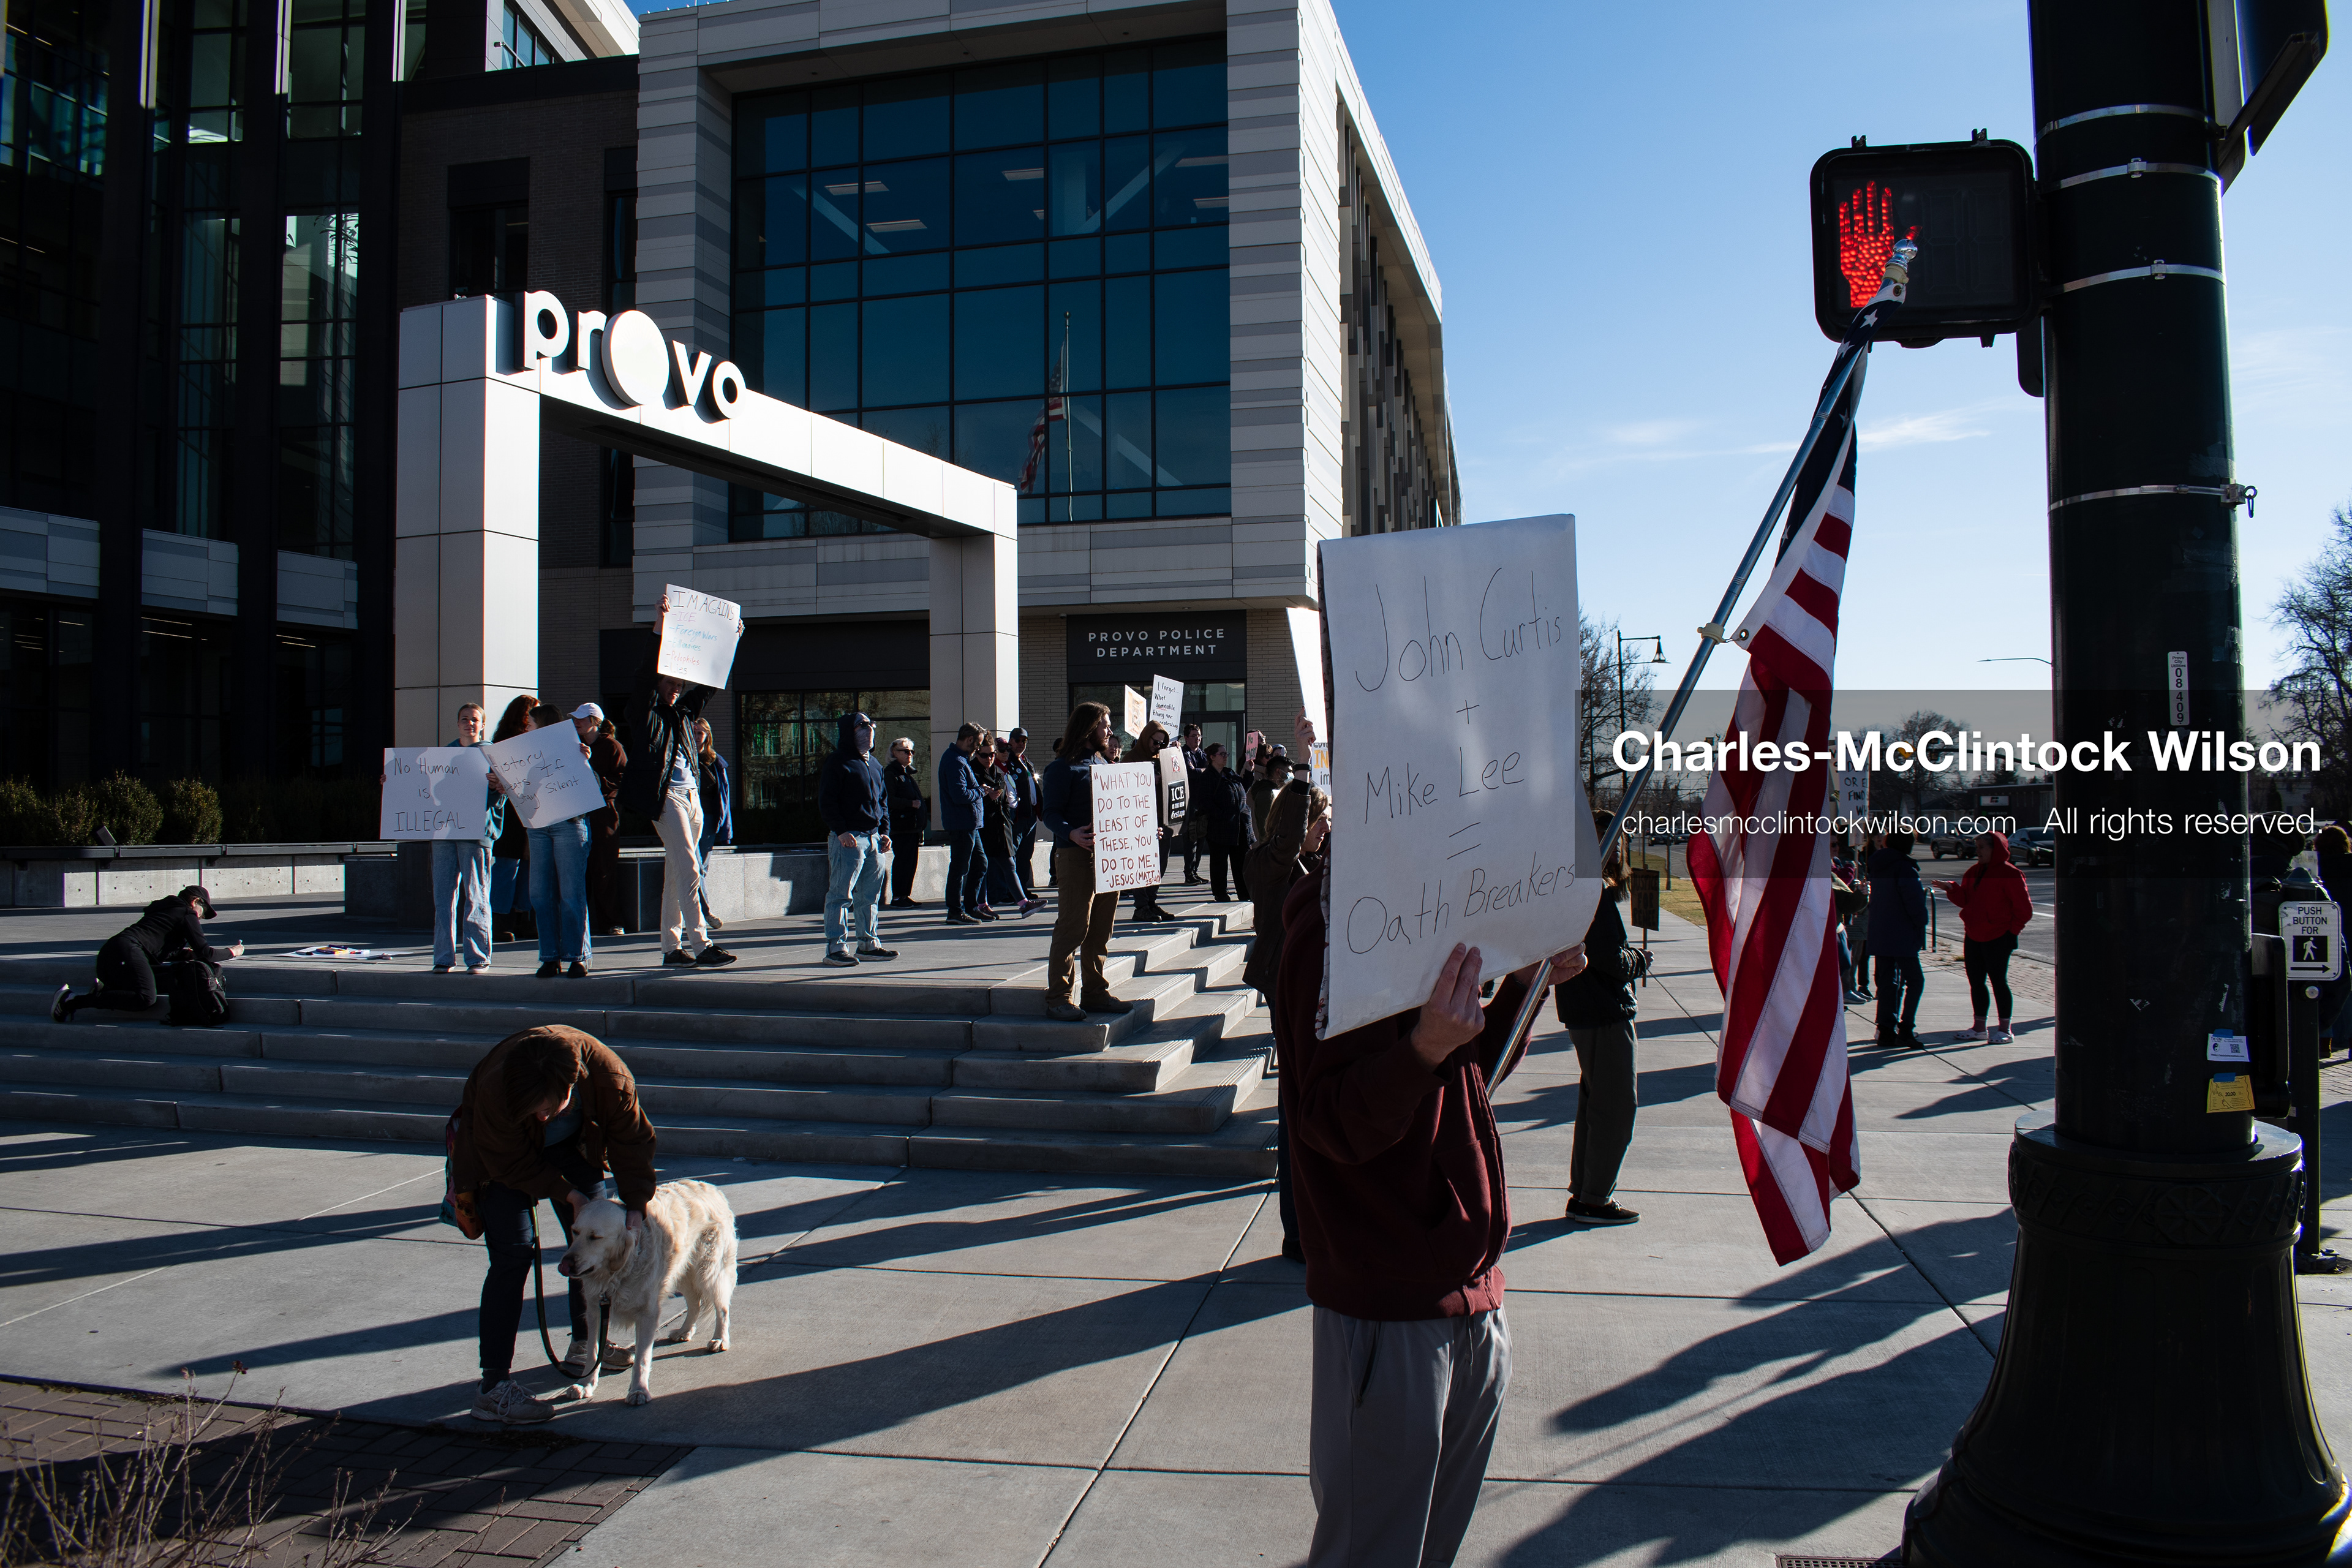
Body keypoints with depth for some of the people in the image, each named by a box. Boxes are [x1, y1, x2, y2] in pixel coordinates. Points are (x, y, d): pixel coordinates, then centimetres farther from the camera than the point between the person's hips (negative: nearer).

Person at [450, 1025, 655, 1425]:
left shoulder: (608, 1074, -36)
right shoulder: (494, 1091, -41)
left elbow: (632, 1138, -19)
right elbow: (512, 1164, -24)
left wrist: (635, 1204, -22)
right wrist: (567, 1193, -23)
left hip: (571, 1145, 4)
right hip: (500, 1153, -4)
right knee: (513, 1253, -15)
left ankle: (584, 1346, 25)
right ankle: (494, 1386, -14)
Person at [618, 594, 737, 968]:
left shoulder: (683, 713, 19)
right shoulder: (645, 713, 1)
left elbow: (708, 686, 25)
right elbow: (645, 677, -13)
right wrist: (659, 630, -23)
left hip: (692, 794, 7)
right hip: (665, 794, -7)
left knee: (676, 871, 9)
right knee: (689, 869, -13)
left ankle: (672, 946, 13)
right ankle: (701, 944, -14)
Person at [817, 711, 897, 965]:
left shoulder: (874, 764, 19)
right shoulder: (837, 763, -5)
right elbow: (827, 802, -9)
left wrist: (885, 831, 14)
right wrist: (841, 831, -18)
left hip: (874, 839, 8)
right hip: (848, 838, -8)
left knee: (871, 895, 12)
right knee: (841, 894, -7)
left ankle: (869, 943, 21)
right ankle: (836, 947, -4)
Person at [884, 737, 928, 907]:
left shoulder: (909, 773, 21)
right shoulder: (890, 774, -7)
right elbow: (889, 800, -17)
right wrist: (911, 803, -21)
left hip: (913, 825, 9)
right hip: (900, 825, -9)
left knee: (912, 861, 9)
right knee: (902, 860, -8)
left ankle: (905, 895, 15)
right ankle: (896, 898, -3)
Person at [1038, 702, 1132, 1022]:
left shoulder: (1103, 763, 19)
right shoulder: (1062, 767, -6)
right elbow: (1050, 813, -12)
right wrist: (1072, 834, -30)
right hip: (1077, 855, -8)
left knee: (1101, 930, 11)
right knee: (1072, 928, -7)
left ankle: (1095, 993, 19)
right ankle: (1058, 998, -1)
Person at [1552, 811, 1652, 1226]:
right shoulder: (1597, 895, -20)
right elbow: (1613, 961, -22)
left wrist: (1630, 957, 8)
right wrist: (1641, 959, -3)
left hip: (1584, 1011, 10)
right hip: (1606, 1013, -10)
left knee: (1595, 1103, 18)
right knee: (1617, 1106, -1)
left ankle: (1582, 1192, 26)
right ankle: (1595, 1200, 6)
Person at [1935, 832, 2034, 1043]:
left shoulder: (2010, 874, -10)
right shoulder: (1974, 872, 11)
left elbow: (2024, 908, -8)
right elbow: (1965, 899, 10)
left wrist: (2012, 931, -10)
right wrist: (1952, 889, -7)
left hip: (1997, 938, -7)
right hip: (1973, 936, 7)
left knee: (1998, 981, -2)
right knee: (1976, 981, 10)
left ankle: (2005, 1030, 7)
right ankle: (1979, 1027, 19)